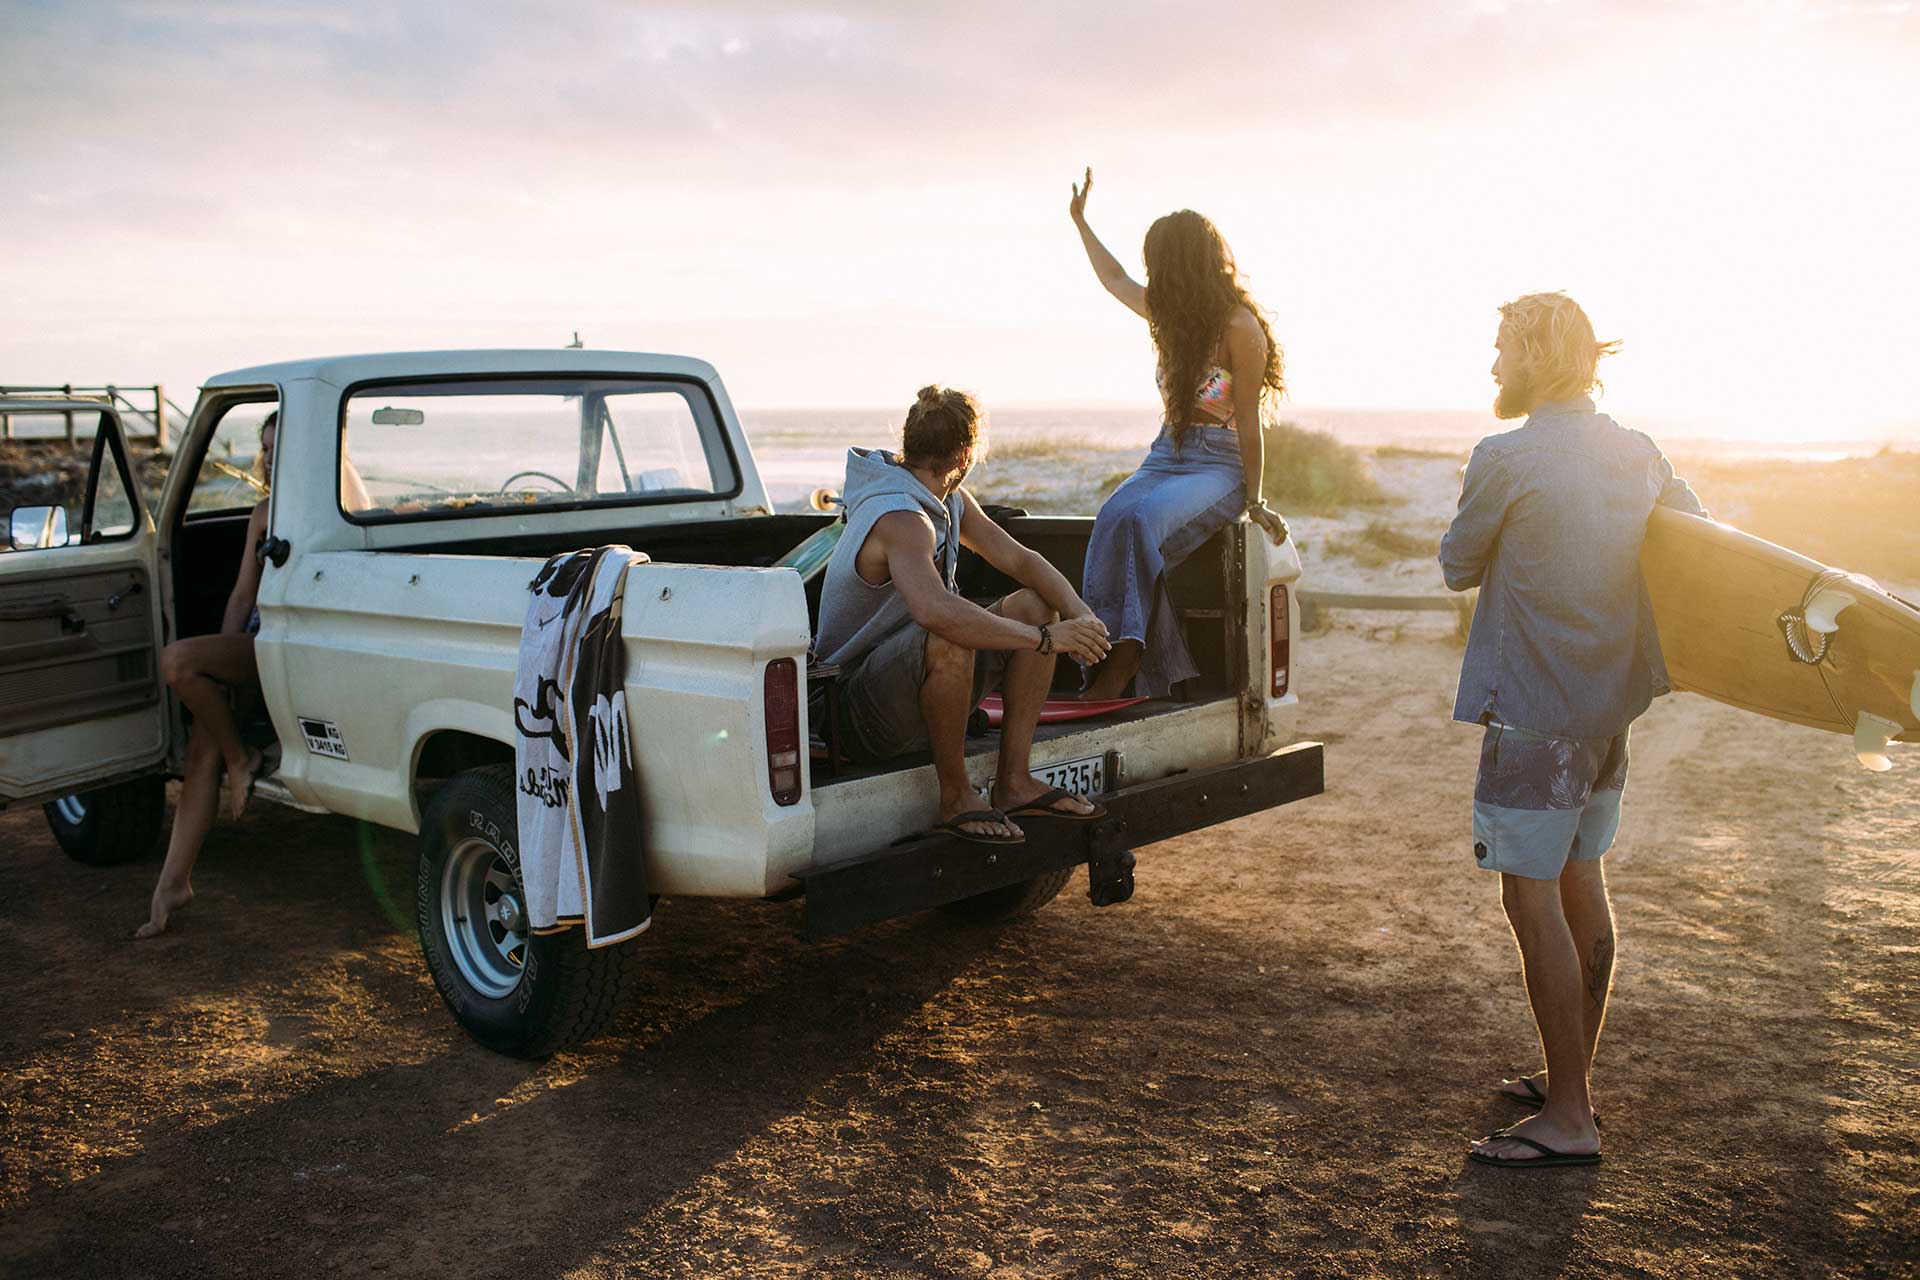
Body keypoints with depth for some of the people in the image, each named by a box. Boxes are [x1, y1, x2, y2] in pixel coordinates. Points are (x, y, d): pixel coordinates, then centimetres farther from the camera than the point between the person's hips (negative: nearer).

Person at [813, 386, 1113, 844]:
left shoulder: (950, 500, 6)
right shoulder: (901, 520, -26)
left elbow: (1020, 560, 7)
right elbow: (934, 610, -44)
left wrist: (1079, 613, -12)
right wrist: (1047, 638, -39)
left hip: (913, 691, 10)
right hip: (860, 715, -10)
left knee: (1037, 605, 2)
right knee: (949, 639, -39)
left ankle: (1013, 782, -2)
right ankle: (955, 797, -18)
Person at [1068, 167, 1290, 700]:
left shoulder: (1239, 326, -9)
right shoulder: (1170, 315, 14)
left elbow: (1248, 421, -8)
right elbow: (1115, 279, 34)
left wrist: (1254, 501, -6)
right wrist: (1080, 220, 41)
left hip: (1219, 463, -6)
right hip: (1166, 457, 6)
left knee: (1142, 520, -35)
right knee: (1114, 518, -28)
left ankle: (1120, 661, -38)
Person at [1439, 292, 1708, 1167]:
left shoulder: (1506, 458, -15)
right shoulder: (1639, 453, 6)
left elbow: (1458, 567, -4)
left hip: (1535, 710, -8)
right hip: (1611, 702, 8)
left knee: (1533, 899, -3)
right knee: (1581, 884, 17)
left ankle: (1568, 1120, 2)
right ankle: (1572, 1079, 30)